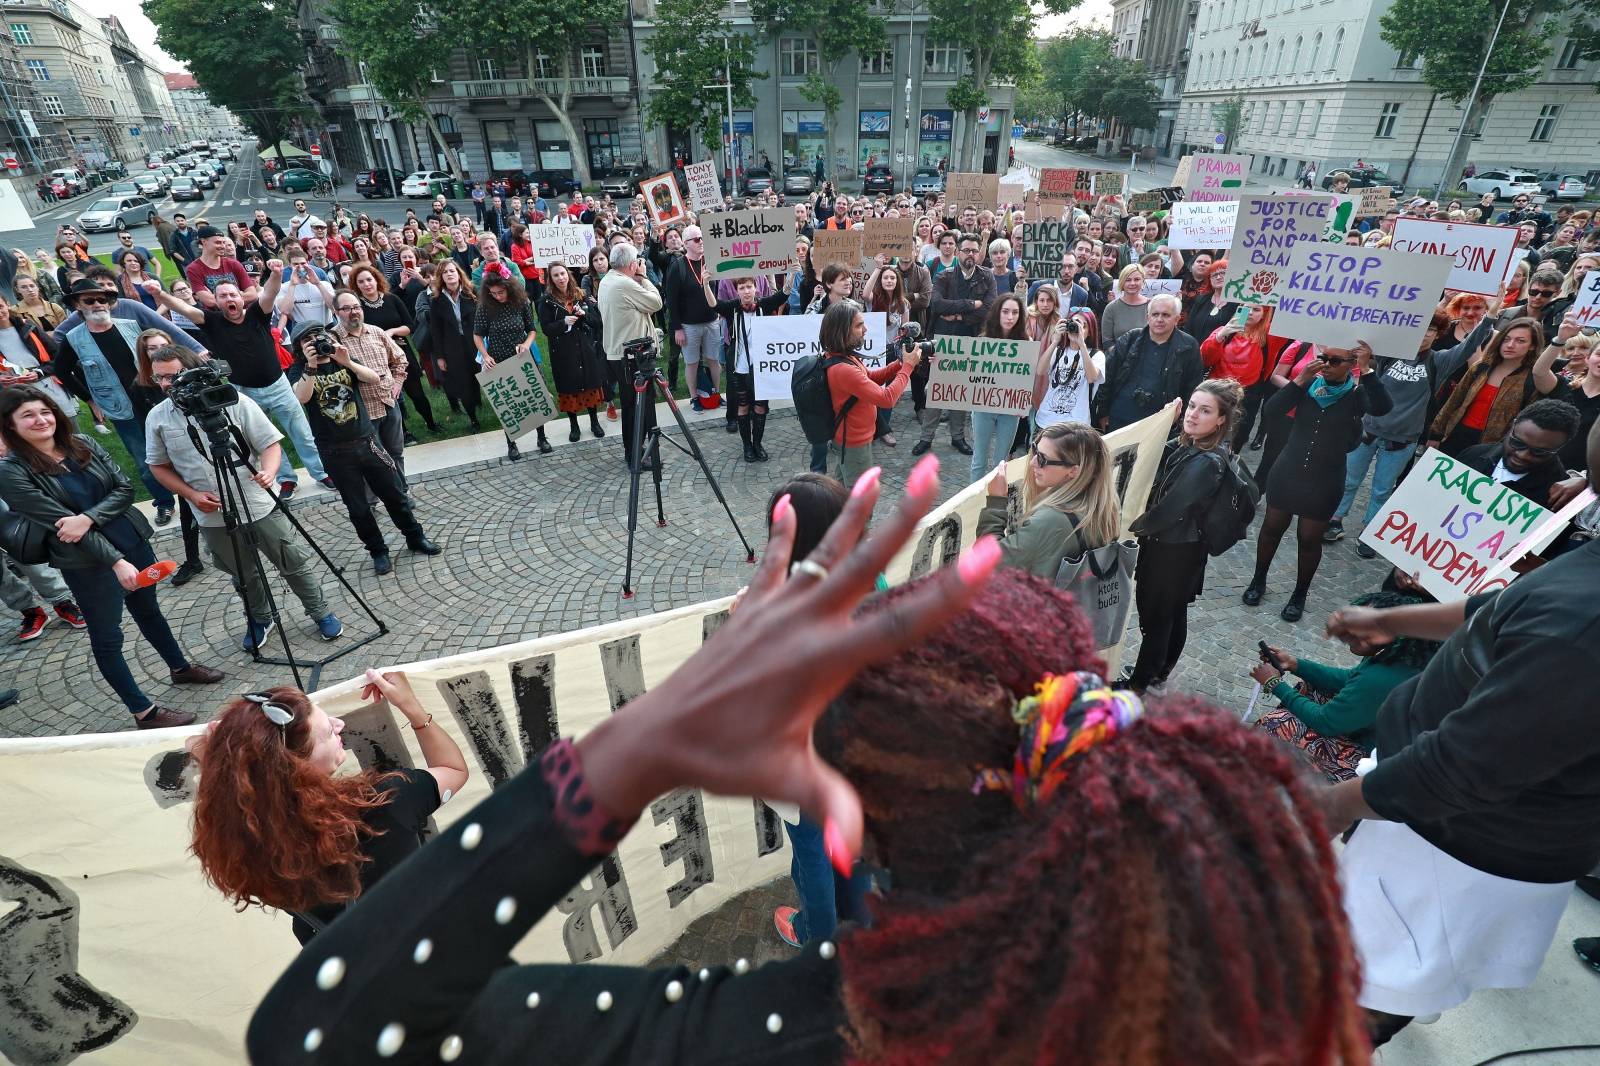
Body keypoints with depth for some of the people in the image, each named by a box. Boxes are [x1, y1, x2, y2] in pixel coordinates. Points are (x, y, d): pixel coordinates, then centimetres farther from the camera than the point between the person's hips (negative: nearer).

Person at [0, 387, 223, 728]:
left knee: (148, 610, 23)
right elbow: (59, 521, -17)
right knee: (107, 638, 6)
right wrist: (116, 561, -22)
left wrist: (87, 517, -20)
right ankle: (145, 713, 13)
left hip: (134, 542, 5)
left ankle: (181, 668, 43)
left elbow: (125, 488, -2)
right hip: (87, 564, -5)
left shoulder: (84, 444, 2)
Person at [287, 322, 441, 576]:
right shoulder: (301, 372, 2)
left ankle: (415, 538, 24)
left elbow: (373, 378, -9)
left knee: (394, 493, 8)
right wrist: (311, 366, -26)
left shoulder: (343, 362, 9)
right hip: (335, 452, -2)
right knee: (358, 507, 5)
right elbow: (301, 397, -19)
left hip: (366, 441, 2)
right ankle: (378, 551, 18)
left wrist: (347, 362, -22)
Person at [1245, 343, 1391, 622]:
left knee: (1310, 538, 8)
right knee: (1272, 527, 12)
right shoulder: (1309, 385, -4)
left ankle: (1300, 595, 25)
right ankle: (1258, 581, 31)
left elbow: (1383, 408, -30)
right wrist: (1299, 381, -24)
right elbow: (1271, 410, -15)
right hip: (1287, 470, 2)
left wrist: (1367, 371, -31)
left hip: (1326, 479, -2)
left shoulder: (1357, 394, -9)